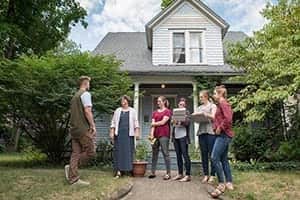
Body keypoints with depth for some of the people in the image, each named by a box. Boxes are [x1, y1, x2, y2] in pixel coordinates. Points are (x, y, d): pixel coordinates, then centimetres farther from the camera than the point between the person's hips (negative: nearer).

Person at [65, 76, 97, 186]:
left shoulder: (75, 96, 20)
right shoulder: (85, 94, -7)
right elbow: (87, 111, -17)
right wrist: (93, 125, -9)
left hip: (74, 128, 9)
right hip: (83, 129, -9)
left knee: (76, 153, 8)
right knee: (91, 152, -2)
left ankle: (73, 178, 7)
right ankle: (70, 167, -7)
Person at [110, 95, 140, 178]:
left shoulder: (132, 111, 11)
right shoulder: (117, 110, 14)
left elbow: (136, 122, 5)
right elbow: (113, 122, 10)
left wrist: (137, 132, -5)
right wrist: (112, 132, 1)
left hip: (129, 134, -1)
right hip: (119, 133, 1)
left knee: (128, 151, -1)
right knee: (118, 151, -3)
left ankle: (129, 170, 7)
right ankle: (118, 171, -1)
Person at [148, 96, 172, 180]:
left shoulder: (167, 111, 4)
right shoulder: (155, 112, 18)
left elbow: (163, 122, -6)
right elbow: (153, 125, 8)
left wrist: (154, 123, 6)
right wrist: (151, 134, -5)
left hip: (164, 135, -5)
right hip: (155, 135, 5)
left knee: (165, 153, -4)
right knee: (154, 153, 6)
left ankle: (168, 173, 0)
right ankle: (153, 172, 12)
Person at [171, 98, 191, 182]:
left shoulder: (186, 112, 4)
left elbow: (187, 122, -9)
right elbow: (172, 123, 15)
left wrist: (181, 121, -25)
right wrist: (174, 122, -6)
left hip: (183, 136, -5)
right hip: (175, 136, 5)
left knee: (185, 155, -7)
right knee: (178, 155, 9)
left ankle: (188, 175, -5)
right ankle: (180, 174, 16)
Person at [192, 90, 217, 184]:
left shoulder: (212, 106, 6)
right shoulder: (199, 108, 20)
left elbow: (213, 117, -9)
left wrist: (203, 113, -20)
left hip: (211, 131, -5)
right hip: (201, 132, 5)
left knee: (212, 154, -4)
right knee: (204, 154, 5)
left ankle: (212, 175, 2)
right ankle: (206, 175, 11)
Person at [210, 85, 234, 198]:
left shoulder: (223, 103, -11)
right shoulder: (220, 104, 19)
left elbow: (228, 118, -25)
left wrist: (220, 128, -17)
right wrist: (217, 127, 8)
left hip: (223, 134, -11)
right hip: (223, 135, 11)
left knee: (214, 158, -12)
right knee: (223, 159, 12)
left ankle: (221, 184, -6)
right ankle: (229, 183, 19)